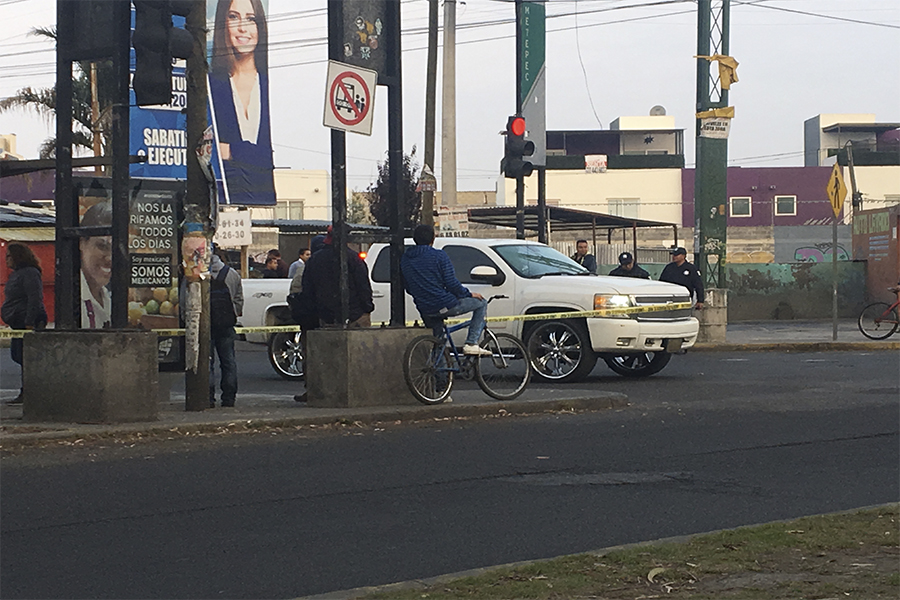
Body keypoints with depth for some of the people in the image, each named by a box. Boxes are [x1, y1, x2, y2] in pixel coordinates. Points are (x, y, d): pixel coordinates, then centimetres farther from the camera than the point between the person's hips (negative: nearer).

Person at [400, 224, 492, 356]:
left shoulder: (405, 259, 8)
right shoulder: (439, 255, -10)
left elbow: (408, 288, 14)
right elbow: (452, 283, -13)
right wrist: (469, 294, 2)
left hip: (425, 312, 6)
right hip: (445, 306, -6)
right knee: (481, 303, 13)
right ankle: (471, 343, 3)